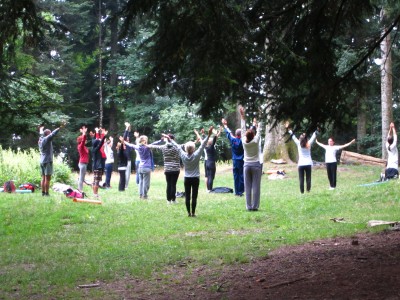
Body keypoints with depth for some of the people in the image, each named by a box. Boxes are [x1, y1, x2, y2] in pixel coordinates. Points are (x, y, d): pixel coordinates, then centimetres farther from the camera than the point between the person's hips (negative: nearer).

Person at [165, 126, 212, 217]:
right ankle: (193, 213, 1)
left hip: (187, 179, 2)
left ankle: (189, 212, 7)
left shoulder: (183, 155, -9)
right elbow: (203, 145, -18)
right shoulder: (196, 155, -14)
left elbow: (177, 146, 1)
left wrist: (169, 139, 9)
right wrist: (208, 135, -21)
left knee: (187, 196, 6)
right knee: (194, 196, 1)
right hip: (195, 179, -2)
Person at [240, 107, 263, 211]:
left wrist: (242, 116, 7)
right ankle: (255, 206, -2)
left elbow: (243, 129, 1)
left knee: (247, 187, 3)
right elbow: (259, 131, -5)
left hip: (247, 165, 2)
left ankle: (249, 206, 3)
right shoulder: (256, 141, -11)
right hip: (256, 165, -2)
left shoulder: (244, 142, -6)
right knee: (256, 187, -1)